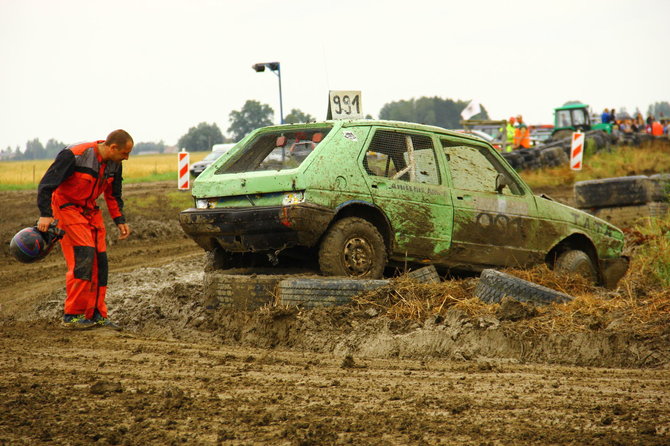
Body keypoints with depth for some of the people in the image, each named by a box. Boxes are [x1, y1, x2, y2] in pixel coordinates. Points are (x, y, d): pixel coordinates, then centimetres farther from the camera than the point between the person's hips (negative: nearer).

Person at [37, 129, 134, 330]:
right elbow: (47, 184, -22)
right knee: (83, 257, -19)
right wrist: (45, 214, -29)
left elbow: (113, 194, 17)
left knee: (99, 261, 0)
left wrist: (120, 220, 8)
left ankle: (97, 315, 8)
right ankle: (72, 315, -13)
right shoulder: (75, 156, -23)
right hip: (67, 207, -8)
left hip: (91, 211, 8)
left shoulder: (114, 165, 1)